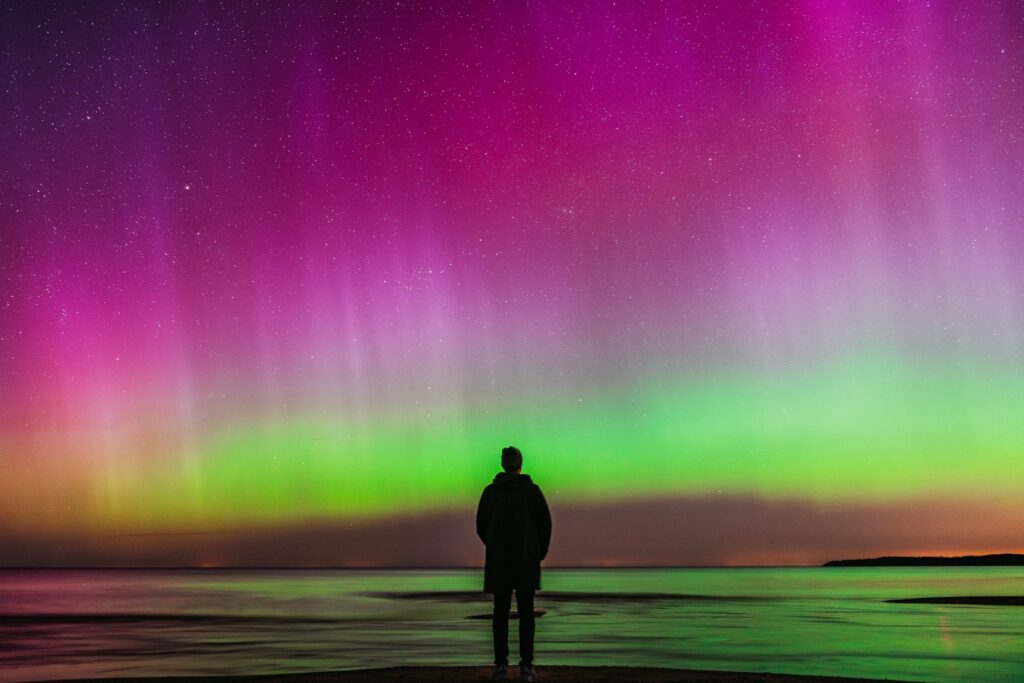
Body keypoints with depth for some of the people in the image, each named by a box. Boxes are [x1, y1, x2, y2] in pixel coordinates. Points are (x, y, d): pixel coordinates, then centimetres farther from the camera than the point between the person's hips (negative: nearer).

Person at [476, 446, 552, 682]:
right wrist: (540, 553, 13)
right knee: (526, 611, 4)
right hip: (527, 558, -1)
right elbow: (545, 524, -3)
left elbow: (482, 526, 5)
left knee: (501, 611, 7)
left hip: (498, 558, 1)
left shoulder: (490, 491, 1)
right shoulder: (533, 490, -2)